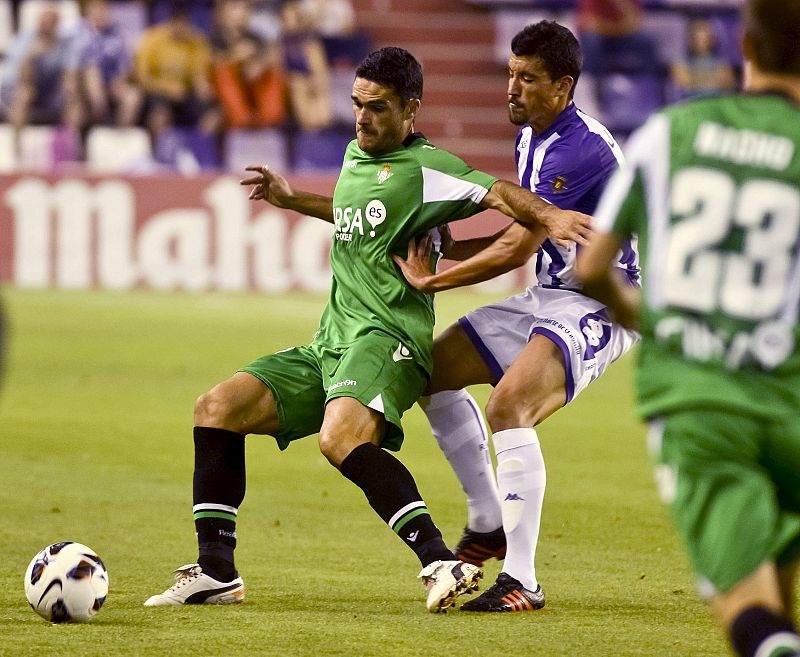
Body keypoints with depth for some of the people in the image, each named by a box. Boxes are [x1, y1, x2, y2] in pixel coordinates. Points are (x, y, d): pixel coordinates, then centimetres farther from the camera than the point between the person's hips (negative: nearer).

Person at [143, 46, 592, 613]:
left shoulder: (423, 168, -5)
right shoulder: (356, 156, 21)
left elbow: (497, 193, -19)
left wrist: (549, 215, -38)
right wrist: (293, 200, 45)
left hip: (385, 338, -9)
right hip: (328, 347, 9)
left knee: (341, 437, -37)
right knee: (217, 408, -2)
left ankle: (440, 563, -41)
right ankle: (216, 572, 1)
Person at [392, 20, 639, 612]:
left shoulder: (580, 148, -23)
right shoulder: (531, 139, 10)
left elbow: (517, 249, -24)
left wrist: (430, 280, -15)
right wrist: (444, 248, 8)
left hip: (601, 303, -11)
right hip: (548, 296, 11)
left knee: (509, 403, -30)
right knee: (435, 369, 14)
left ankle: (523, 579, -26)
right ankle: (488, 524, 24)